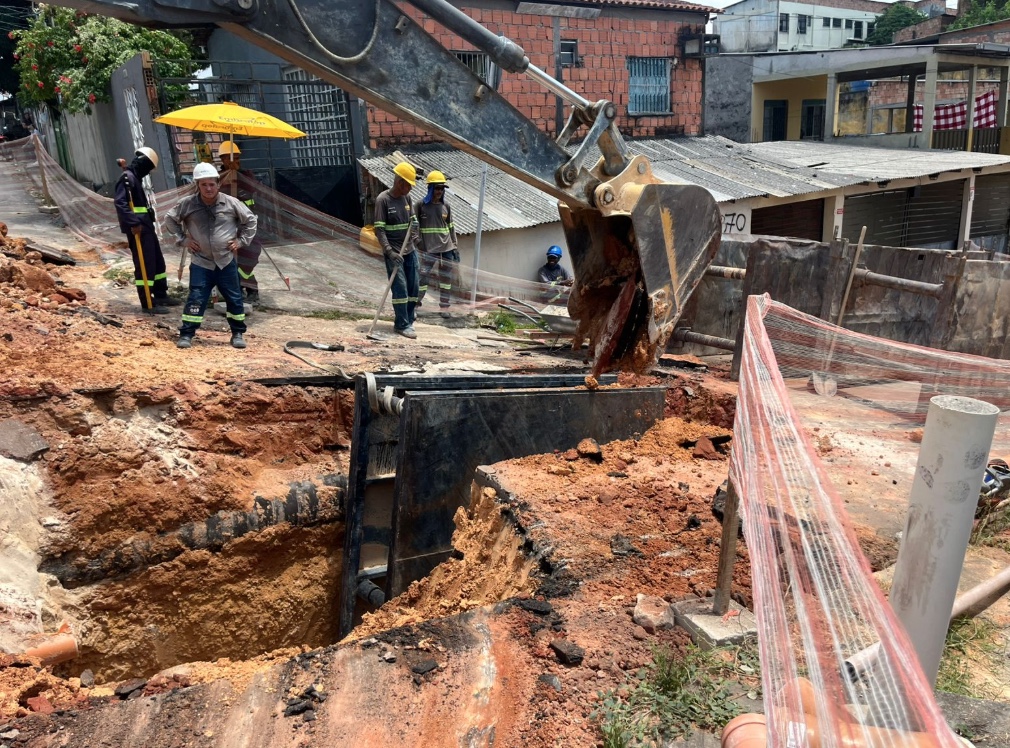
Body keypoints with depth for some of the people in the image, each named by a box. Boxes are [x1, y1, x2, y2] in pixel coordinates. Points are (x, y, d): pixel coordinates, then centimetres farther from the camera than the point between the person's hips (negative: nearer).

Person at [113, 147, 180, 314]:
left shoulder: (135, 178, 18)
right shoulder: (127, 178, -14)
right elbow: (120, 203, -25)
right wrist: (133, 223, -28)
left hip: (146, 226, 10)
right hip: (137, 229, -10)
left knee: (158, 261, 17)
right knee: (144, 265, -7)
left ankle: (161, 295, 28)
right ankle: (148, 304, -3)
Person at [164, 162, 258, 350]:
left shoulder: (231, 203, -6)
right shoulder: (187, 204, -5)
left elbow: (250, 220, 8)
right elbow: (170, 220, 10)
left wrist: (242, 240, 2)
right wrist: (182, 239, 3)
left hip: (226, 262, 1)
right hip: (201, 263, -1)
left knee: (234, 298, 6)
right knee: (196, 299, -2)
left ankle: (238, 333, 20)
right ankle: (186, 334, 7)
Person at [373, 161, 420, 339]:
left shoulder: (406, 197, 8)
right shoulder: (383, 199, -11)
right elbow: (379, 229, -14)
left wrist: (415, 237, 0)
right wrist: (389, 251, -23)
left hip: (410, 251, 7)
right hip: (394, 253, -7)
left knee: (413, 287, 8)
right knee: (400, 288, -9)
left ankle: (407, 321, 20)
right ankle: (402, 325, -2)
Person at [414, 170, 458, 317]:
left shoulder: (446, 206, 9)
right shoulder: (420, 205, -2)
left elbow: (451, 227, 14)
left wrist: (455, 247, 11)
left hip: (446, 248, 4)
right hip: (428, 249, -4)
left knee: (446, 277, 7)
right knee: (423, 277, -6)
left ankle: (444, 306, 17)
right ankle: (415, 305, 7)